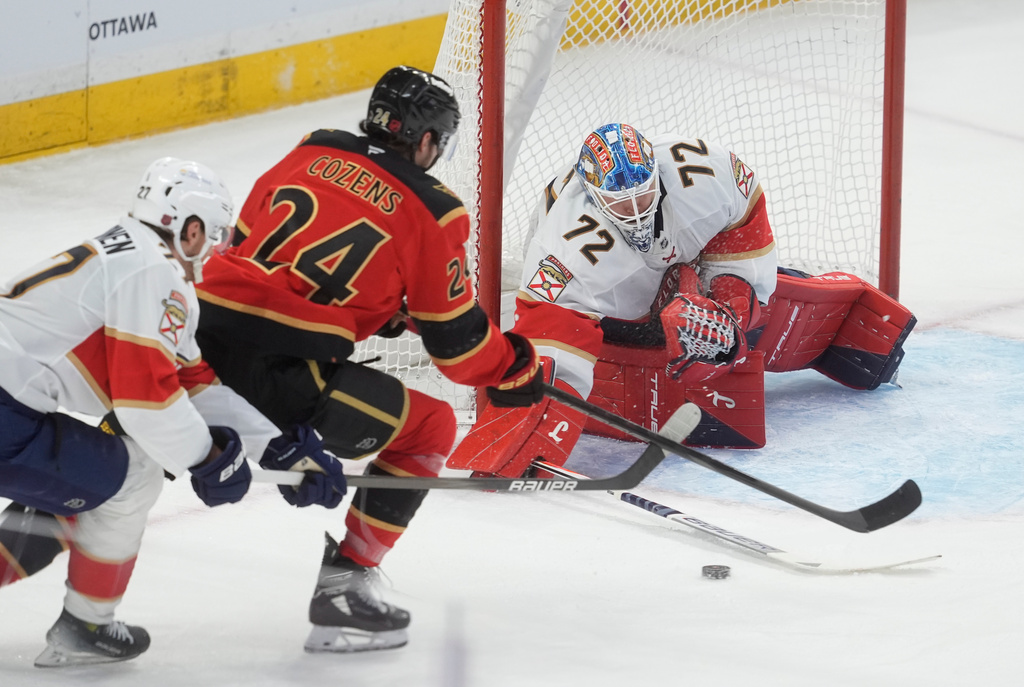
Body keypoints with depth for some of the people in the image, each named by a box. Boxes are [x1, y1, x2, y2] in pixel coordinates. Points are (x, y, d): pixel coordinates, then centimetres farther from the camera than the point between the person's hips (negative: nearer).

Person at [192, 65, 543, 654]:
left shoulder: (311, 155, 18)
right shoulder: (428, 212, 4)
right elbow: (455, 338, 8)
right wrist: (516, 371, 28)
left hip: (208, 319, 6)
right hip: (284, 365, -5)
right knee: (430, 428, 12)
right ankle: (343, 585, 6)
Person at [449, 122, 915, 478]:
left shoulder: (699, 170, -34)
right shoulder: (570, 246, -44)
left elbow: (744, 223, -12)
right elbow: (549, 333, -48)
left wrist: (730, 303, -18)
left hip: (687, 273, 5)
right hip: (612, 314, -5)